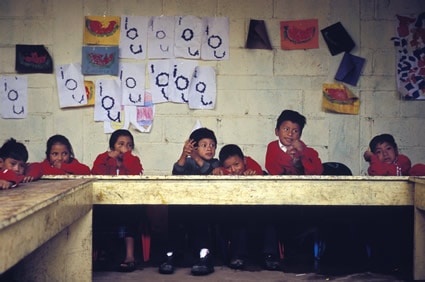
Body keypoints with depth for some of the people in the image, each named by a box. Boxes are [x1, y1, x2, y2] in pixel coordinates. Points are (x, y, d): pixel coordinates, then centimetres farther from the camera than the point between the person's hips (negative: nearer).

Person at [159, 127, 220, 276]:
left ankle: (204, 255, -35)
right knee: (174, 211, -30)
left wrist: (196, 158, -31)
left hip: (204, 209, -1)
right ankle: (170, 255, -25)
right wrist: (183, 155, -31)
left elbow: (210, 172, -16)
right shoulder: (188, 162, 10)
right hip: (184, 205, 1)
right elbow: (177, 172, -12)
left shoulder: (215, 163, 9)